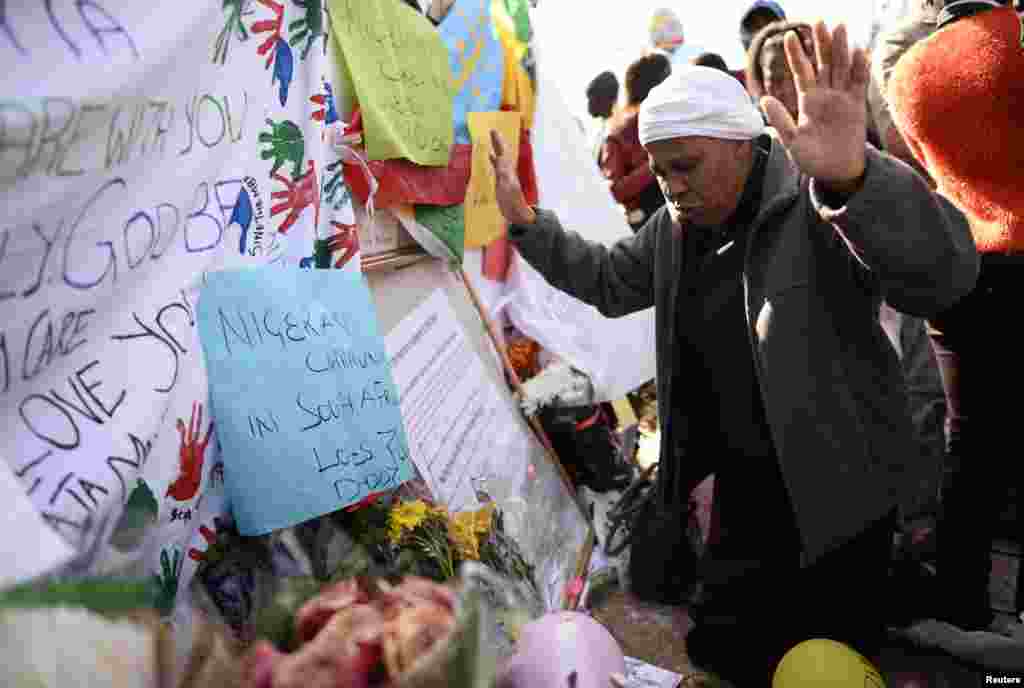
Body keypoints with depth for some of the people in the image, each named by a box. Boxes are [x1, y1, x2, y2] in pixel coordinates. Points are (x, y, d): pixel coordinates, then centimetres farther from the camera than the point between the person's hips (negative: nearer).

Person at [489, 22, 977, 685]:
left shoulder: (820, 202, -22)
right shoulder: (676, 225, 2)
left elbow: (946, 274, -36)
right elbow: (608, 281, 16)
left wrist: (853, 175, -55)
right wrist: (524, 221, 4)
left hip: (836, 488, -6)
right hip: (744, 478, 7)